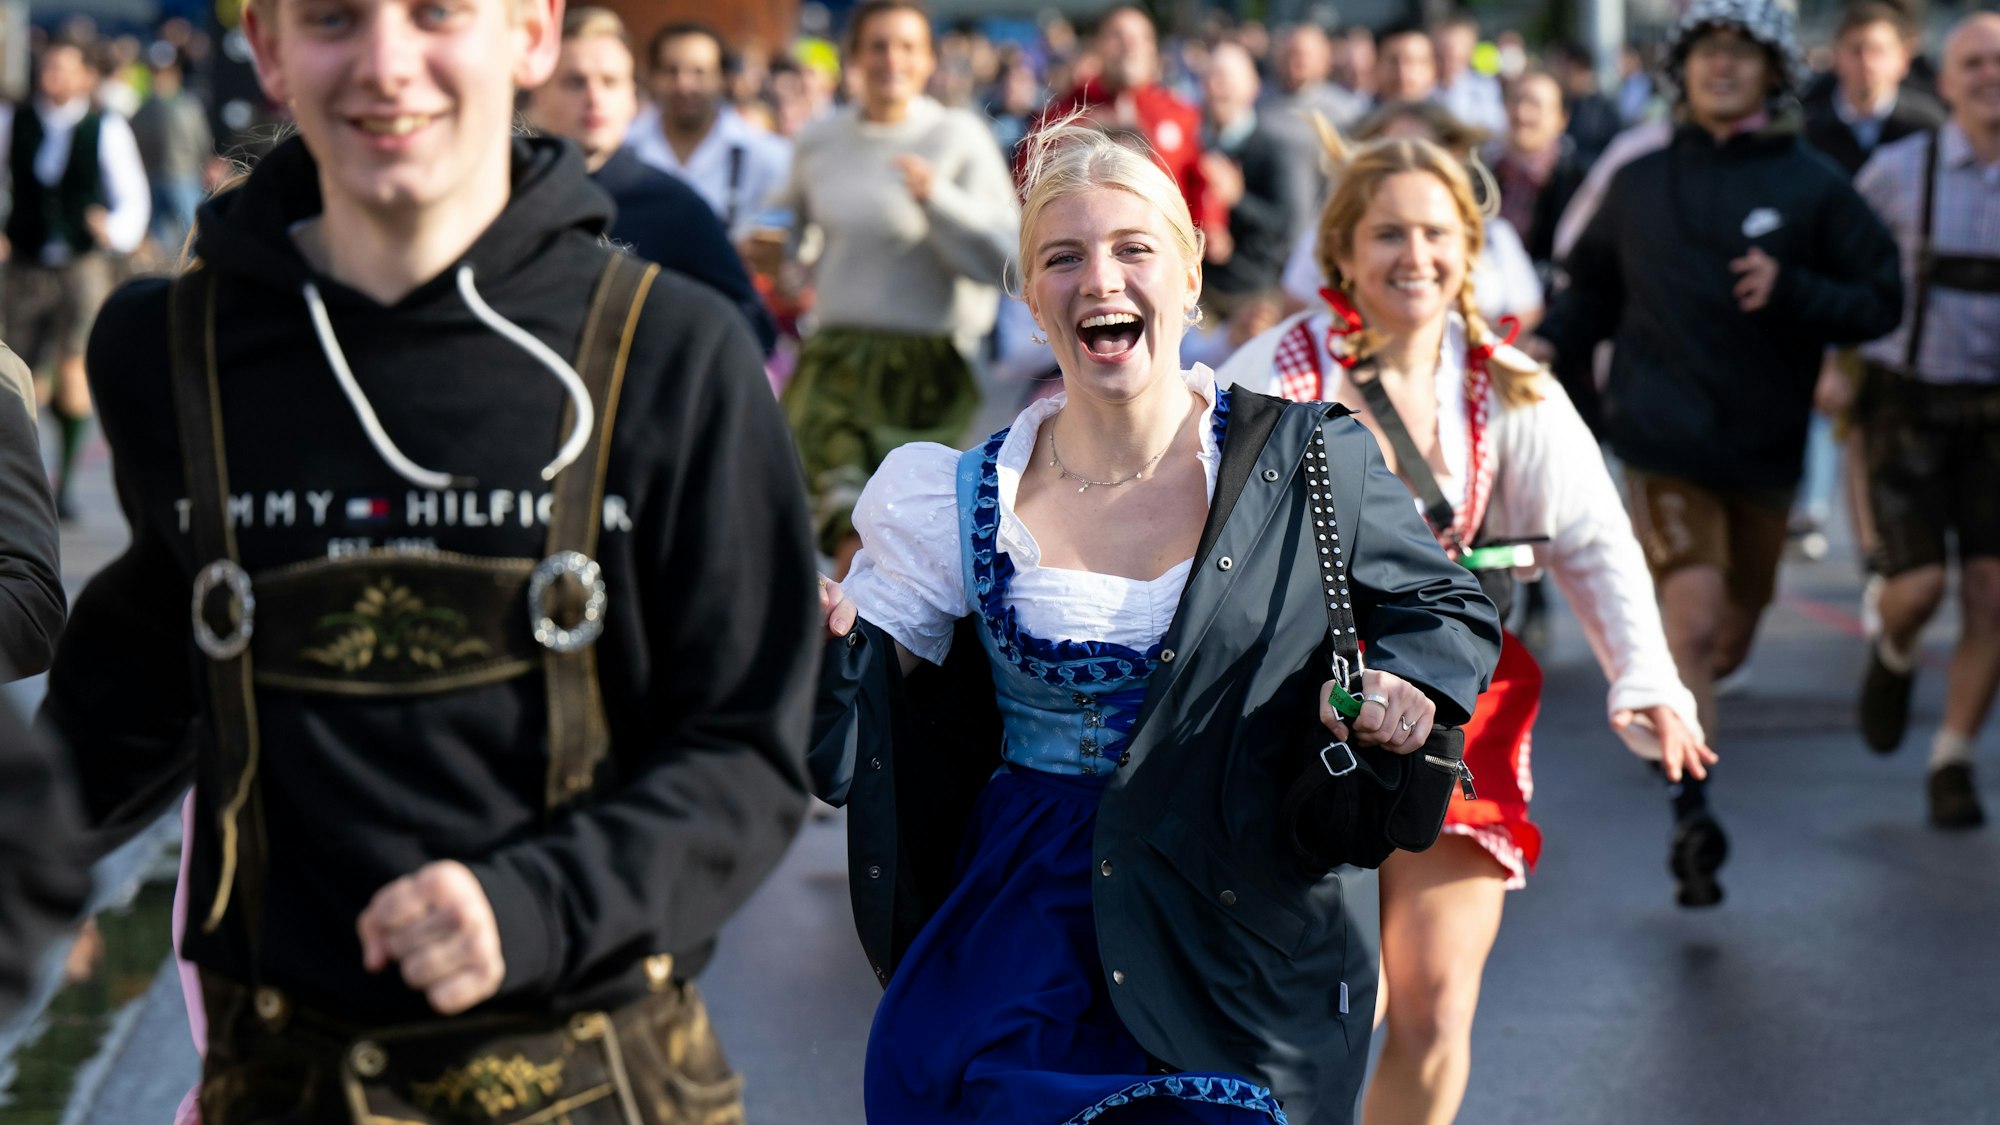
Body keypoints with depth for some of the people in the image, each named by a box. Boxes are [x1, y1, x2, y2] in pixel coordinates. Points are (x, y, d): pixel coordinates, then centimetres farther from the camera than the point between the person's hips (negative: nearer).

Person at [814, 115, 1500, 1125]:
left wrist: (1404, 682, -12)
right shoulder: (966, 503, -1)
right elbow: (868, 733, 2)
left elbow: (1448, 612, 9)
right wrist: (821, 634, -18)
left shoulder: (1307, 465, -3)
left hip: (1245, 949, 0)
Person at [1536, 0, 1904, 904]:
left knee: (1728, 640, 16)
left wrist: (1789, 292, -18)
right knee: (1694, 618, -18)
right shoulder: (1640, 183, 6)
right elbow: (1595, 286, 18)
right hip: (1663, 432, -1)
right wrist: (1551, 343, 0)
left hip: (1764, 447, 2)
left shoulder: (1813, 186, 0)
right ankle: (1692, 815, -10)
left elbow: (1878, 302, -2)